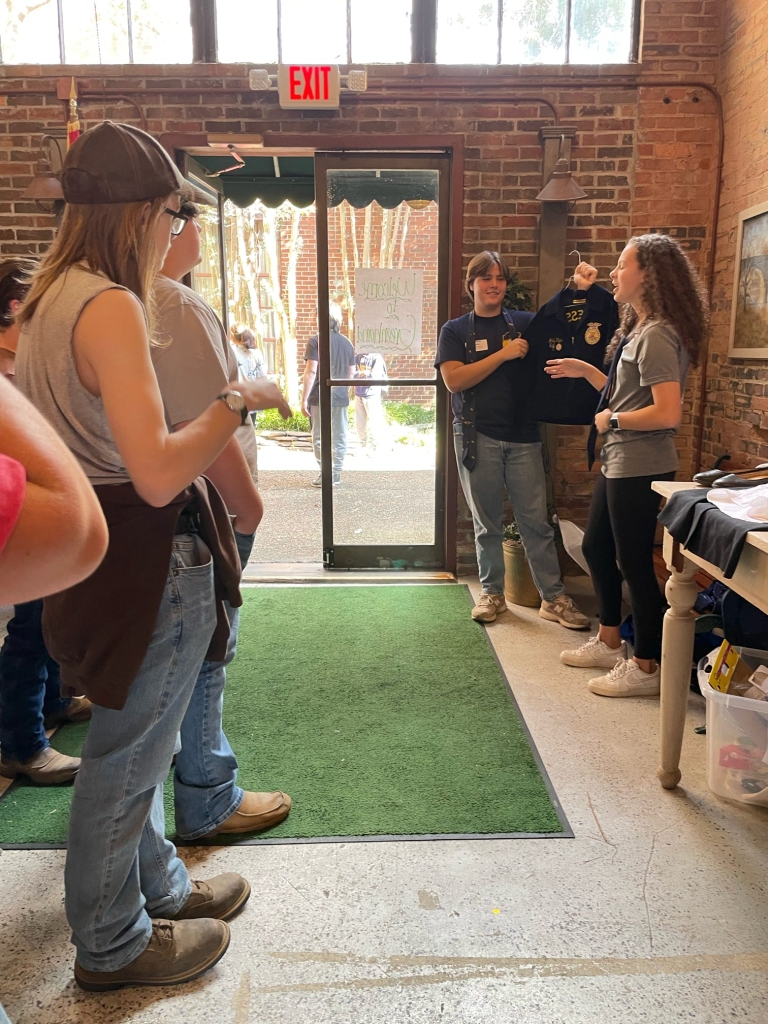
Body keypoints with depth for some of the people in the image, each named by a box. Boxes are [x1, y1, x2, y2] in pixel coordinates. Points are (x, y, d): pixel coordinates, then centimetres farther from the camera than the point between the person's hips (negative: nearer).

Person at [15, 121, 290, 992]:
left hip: (102, 541, 10)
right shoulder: (111, 305, -22)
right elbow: (157, 473, -31)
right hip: (150, 558, -10)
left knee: (133, 742, 23)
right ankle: (112, 944, 31)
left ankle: (157, 887, 44)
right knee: (126, 755, 8)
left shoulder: (49, 297, 9)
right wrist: (238, 402, -18)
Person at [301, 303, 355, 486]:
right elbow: (351, 373, 13)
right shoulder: (347, 343, 9)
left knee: (319, 437, 3)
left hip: (320, 397, -5)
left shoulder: (316, 341, -8)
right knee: (339, 437, 9)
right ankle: (336, 475, 13)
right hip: (341, 397, 5)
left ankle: (326, 473, 0)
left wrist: (304, 398, -10)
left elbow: (311, 371, -13)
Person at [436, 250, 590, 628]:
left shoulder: (525, 323, 10)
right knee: (487, 522, 8)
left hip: (523, 436, 1)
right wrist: (503, 354, -12)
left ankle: (553, 598, 11)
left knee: (536, 520, 3)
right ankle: (491, 593, 22)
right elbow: (454, 380, -9)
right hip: (478, 437, -1)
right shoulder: (455, 331, 5)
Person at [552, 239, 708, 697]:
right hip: (618, 463, 11)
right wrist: (585, 370, 15)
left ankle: (647, 668, 14)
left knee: (634, 562, -1)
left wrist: (612, 420, -14)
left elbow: (668, 412, -26)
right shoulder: (638, 330, 13)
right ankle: (610, 642, 34)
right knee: (596, 548, 18)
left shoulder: (657, 336, -18)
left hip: (640, 467, -11)